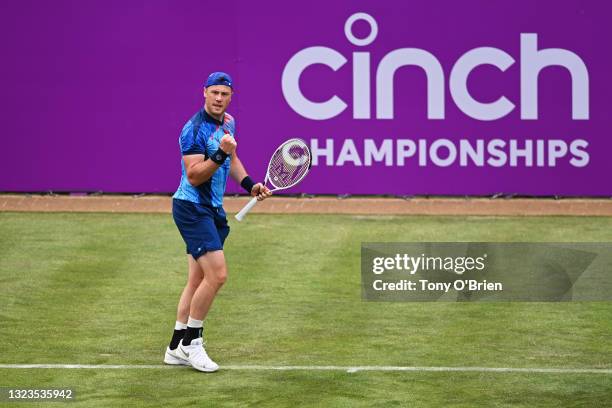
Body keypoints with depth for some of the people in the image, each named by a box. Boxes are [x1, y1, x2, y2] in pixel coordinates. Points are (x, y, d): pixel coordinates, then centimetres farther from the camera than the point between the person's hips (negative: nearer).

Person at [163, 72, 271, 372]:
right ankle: (191, 341, -4)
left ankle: (177, 348, 16)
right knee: (217, 275, -16)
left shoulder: (228, 123, 10)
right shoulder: (195, 130, -18)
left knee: (198, 280, 10)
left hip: (212, 210, 9)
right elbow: (194, 176, -22)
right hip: (192, 209, -9)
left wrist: (249, 185, 12)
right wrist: (220, 154, -33)